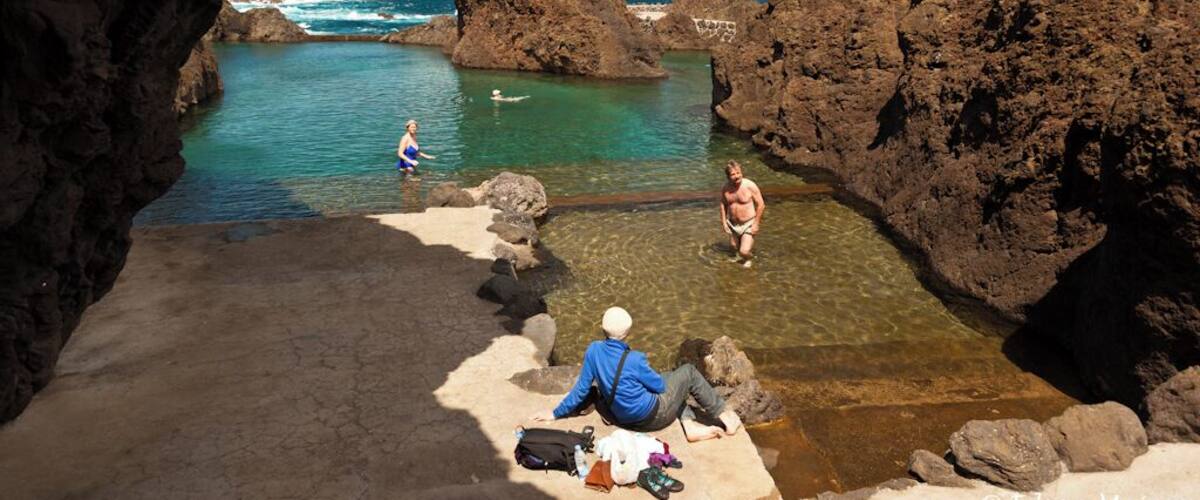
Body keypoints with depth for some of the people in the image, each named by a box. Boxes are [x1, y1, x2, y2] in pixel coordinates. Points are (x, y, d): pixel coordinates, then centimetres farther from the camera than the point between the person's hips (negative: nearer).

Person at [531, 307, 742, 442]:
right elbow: (659, 386, -13)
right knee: (688, 373, 13)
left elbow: (582, 389, -9)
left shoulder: (593, 350, -16)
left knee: (674, 381, 28)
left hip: (624, 419, 6)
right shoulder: (634, 360, -30)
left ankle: (690, 426, 14)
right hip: (652, 417, -6)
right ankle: (724, 415, 26)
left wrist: (556, 413, 5)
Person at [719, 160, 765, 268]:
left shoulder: (750, 186, -23)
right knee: (734, 246, 25)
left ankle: (748, 258, 24)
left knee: (744, 252, -13)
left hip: (748, 224, -4)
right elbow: (723, 204, 6)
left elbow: (761, 205, -15)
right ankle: (740, 254, 61)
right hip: (732, 224, 5)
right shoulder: (725, 188, -11)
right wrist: (723, 222, 3)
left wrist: (756, 224, -15)